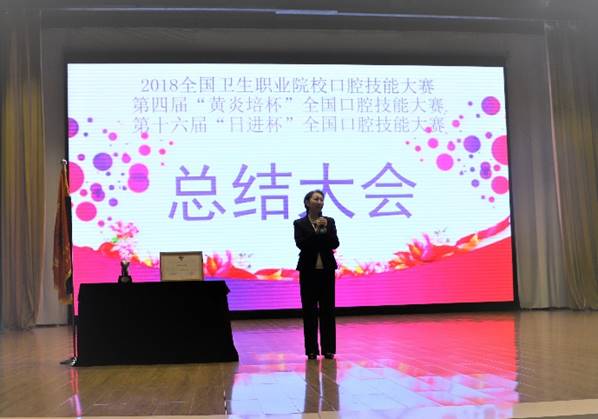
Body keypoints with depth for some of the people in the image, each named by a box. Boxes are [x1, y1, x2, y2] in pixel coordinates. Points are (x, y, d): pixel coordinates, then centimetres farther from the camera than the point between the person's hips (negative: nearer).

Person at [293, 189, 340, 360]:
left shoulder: (329, 221, 6)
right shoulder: (299, 224, 1)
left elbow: (335, 243, -5)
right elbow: (301, 244, -14)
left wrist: (325, 229, -17)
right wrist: (317, 230, -19)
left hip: (326, 270, 2)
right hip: (308, 270, -2)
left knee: (327, 309, 3)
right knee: (309, 309, 1)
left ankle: (328, 349, 9)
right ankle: (312, 349, 7)